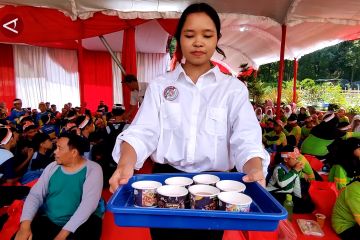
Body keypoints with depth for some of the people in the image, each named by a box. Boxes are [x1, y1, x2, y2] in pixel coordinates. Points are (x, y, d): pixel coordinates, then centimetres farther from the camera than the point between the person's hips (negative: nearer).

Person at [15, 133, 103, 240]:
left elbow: (89, 203, -19)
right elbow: (35, 195, 1)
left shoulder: (93, 169, -11)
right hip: (49, 221, 4)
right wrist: (25, 224, -16)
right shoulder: (52, 167, 5)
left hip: (83, 221, -4)